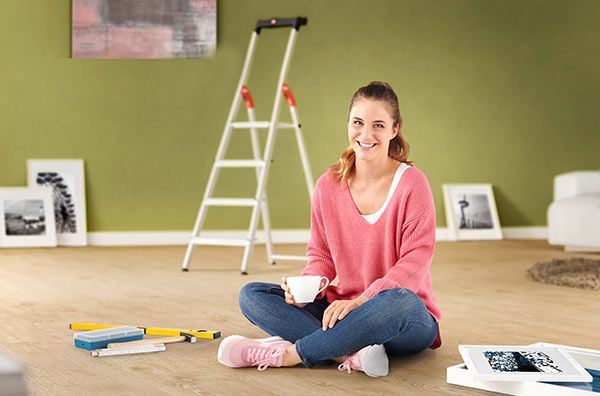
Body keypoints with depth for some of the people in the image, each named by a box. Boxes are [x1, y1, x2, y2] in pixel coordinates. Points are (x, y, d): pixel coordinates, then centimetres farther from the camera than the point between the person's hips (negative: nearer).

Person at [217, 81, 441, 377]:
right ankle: (351, 355, -31)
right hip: (341, 308, 5)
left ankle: (288, 353, -28)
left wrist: (360, 301, -27)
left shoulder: (412, 183, -12)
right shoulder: (329, 185, 1)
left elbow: (414, 262, -17)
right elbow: (321, 254, 9)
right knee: (251, 295, -11)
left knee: (401, 301, -41)